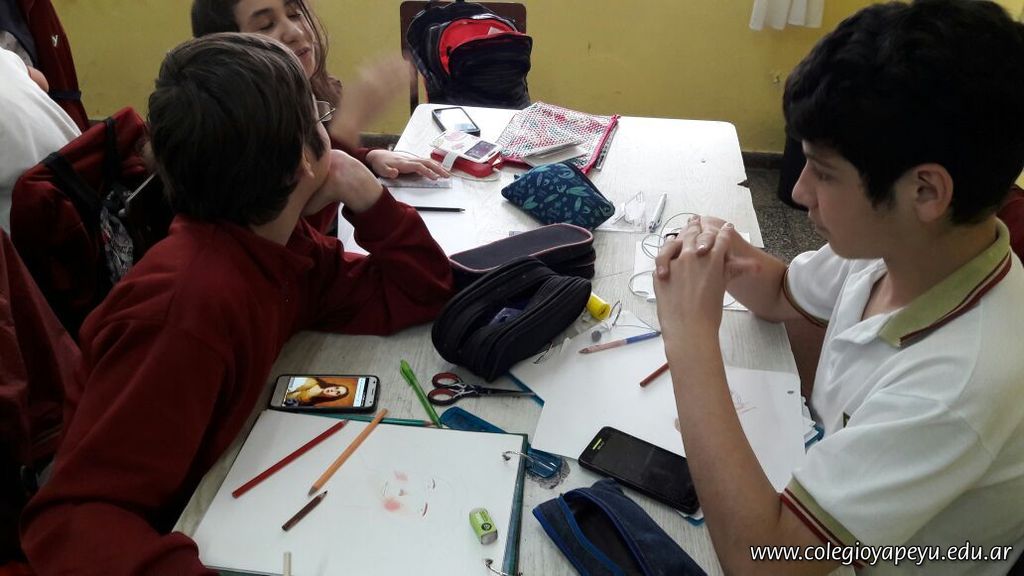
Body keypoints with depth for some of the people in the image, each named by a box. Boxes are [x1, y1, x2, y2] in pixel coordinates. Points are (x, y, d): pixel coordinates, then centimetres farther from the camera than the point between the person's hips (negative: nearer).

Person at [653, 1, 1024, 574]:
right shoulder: (891, 242, -14)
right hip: (817, 483, 6)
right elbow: (783, 293, 7)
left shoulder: (964, 383, -37)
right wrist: (737, 265, -17)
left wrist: (692, 334, -34)